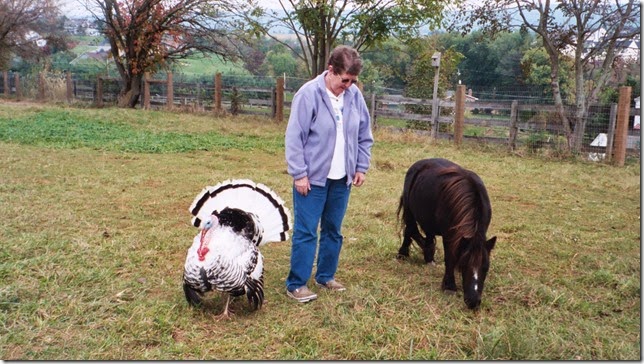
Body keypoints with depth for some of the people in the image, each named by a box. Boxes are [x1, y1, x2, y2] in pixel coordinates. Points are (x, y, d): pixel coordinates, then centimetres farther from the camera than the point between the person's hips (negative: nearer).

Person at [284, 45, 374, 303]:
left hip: (342, 179, 6)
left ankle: (325, 276, 30)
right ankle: (296, 284, 10)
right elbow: (294, 138, -12)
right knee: (306, 232, -1)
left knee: (333, 231, 15)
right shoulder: (308, 94, -14)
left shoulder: (355, 95, 2)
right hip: (312, 178, -5)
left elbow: (364, 136, 12)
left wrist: (361, 167, 7)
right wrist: (299, 174, -14)